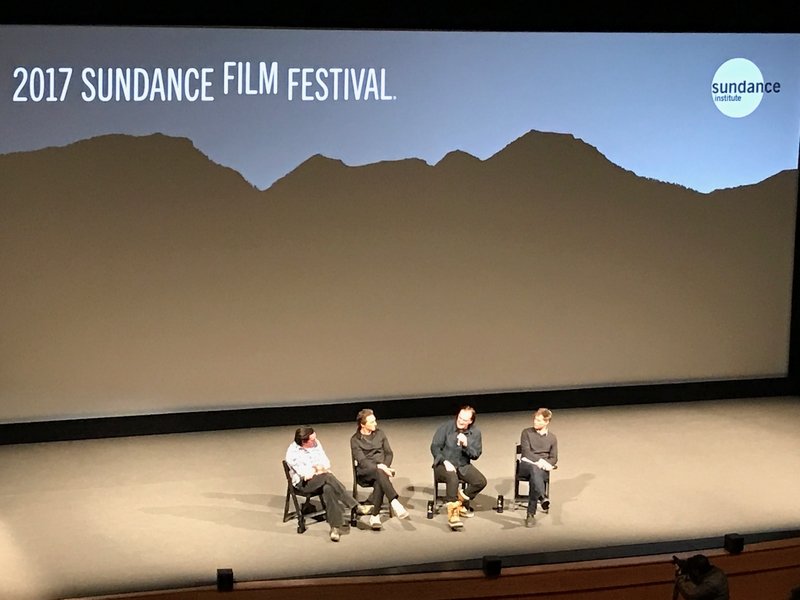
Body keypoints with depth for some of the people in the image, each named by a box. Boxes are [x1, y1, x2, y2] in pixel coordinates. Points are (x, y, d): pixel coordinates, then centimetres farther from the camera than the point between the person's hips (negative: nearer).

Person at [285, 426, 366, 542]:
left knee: (328, 489, -33)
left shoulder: (316, 443, 7)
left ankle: (335, 526, -36)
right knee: (328, 477, -34)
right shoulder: (292, 452, -13)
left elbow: (327, 463, 11)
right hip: (303, 484, -6)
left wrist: (318, 469, -9)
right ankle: (354, 505, -31)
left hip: (320, 479, 6)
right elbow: (305, 473, -17)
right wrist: (320, 470, -3)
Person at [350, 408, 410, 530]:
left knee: (380, 482, -35)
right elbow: (362, 461, -10)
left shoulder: (380, 434, 14)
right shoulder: (355, 440, 1)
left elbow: (389, 453, 13)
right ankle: (395, 504, -50)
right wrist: (379, 467, -25)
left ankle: (374, 515, -34)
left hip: (381, 468, 3)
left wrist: (385, 467, -7)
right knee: (380, 474, -38)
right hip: (364, 472, -3)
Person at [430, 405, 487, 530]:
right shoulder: (445, 427, -7)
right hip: (444, 465, -4)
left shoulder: (475, 432, 1)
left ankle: (460, 500, 1)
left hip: (463, 465, 4)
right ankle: (453, 513, -34)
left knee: (481, 481, -19)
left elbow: (476, 455, -2)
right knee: (453, 477, -37)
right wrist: (445, 462, -21)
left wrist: (466, 445, -22)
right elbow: (435, 447, -7)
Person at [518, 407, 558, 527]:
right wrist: (540, 460, -16)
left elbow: (554, 458, 11)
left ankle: (531, 514, -39)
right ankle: (543, 497, -61)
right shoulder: (527, 432, 11)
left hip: (543, 468, 1)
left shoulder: (552, 438, 17)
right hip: (527, 464, -1)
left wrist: (545, 464, -11)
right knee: (534, 470, -38)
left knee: (534, 478, -35)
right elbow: (526, 451, -2)